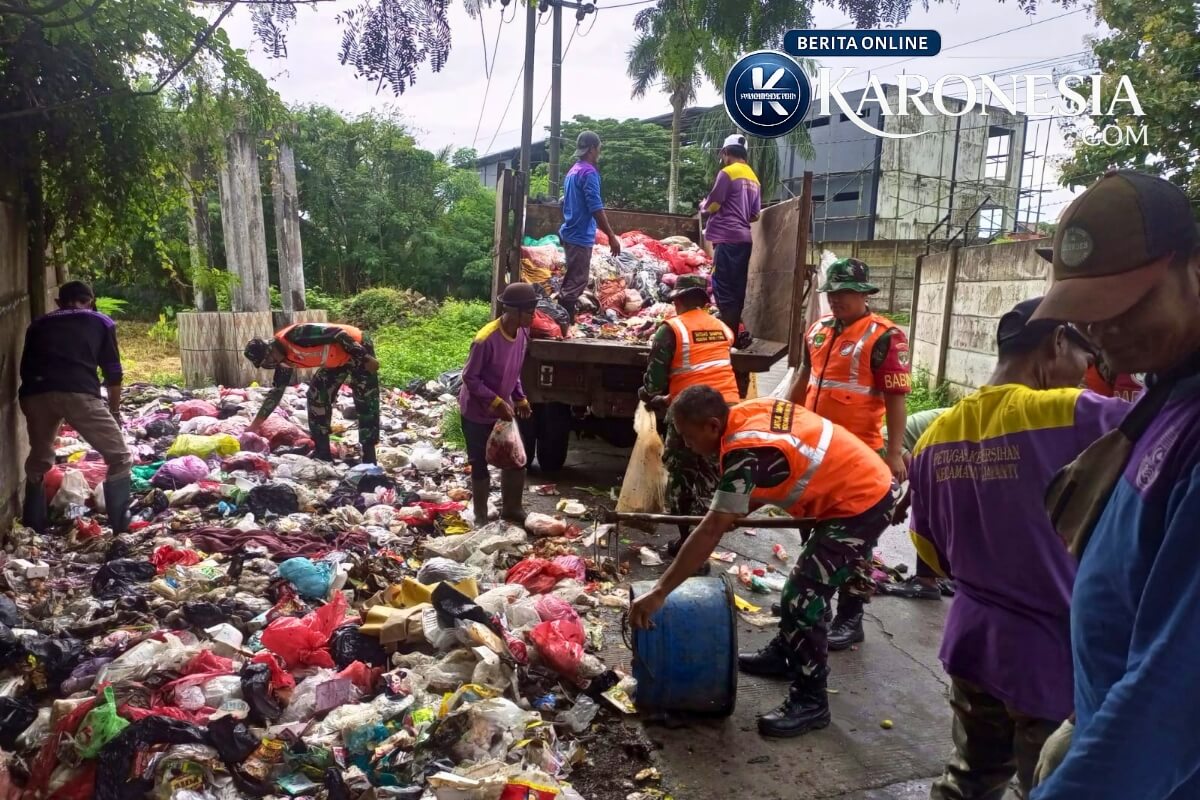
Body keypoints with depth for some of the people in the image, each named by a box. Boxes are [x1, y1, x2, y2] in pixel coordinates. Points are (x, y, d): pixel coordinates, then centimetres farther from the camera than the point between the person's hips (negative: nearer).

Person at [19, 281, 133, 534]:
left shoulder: (39, 324, 29)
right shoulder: (102, 322, 22)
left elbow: (25, 368, 28)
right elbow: (113, 372, 19)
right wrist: (115, 411, 31)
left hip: (34, 393, 4)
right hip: (78, 393, -4)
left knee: (38, 460, 28)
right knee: (120, 458, 10)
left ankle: (32, 527, 33)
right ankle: (121, 527, 3)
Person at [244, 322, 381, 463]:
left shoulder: (294, 336, -28)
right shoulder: (284, 361, 0)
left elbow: (338, 333, -29)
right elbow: (276, 391, 10)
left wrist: (366, 358, -27)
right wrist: (255, 424, 12)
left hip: (358, 348, -9)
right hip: (337, 359, 9)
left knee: (365, 402, -10)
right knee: (316, 395, 4)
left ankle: (368, 460, -8)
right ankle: (323, 453, 10)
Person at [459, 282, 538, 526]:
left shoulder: (522, 333, -5)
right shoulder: (486, 339, -28)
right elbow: (470, 378, -21)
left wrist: (520, 399, 2)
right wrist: (497, 403, -24)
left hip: (504, 409, 7)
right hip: (477, 412, -7)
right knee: (481, 465, 7)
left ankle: (512, 509, 31)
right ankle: (481, 517, 24)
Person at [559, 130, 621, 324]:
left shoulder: (572, 171, 15)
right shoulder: (589, 172, -14)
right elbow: (595, 208, -21)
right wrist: (611, 236, -20)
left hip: (570, 233, 10)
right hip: (581, 236, -10)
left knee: (572, 280, 17)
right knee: (577, 281, -7)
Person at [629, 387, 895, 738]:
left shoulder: (744, 454, -27)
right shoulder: (750, 411, -1)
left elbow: (710, 533, -28)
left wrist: (658, 592, -25)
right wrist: (735, 511, 8)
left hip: (862, 503, -10)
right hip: (866, 485, 10)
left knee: (805, 597, -8)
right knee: (804, 582, 23)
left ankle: (810, 702, 4)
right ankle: (784, 653, 40)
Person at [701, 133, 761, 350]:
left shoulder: (727, 173, -6)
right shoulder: (754, 179, 17)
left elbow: (711, 206, -6)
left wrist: (703, 206, 15)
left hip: (728, 238, -8)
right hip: (744, 239, 8)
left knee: (724, 289, -6)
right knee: (736, 289, 11)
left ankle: (731, 336, -7)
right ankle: (736, 333, 14)